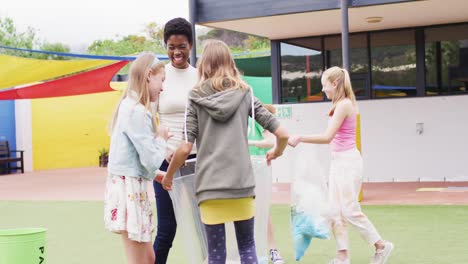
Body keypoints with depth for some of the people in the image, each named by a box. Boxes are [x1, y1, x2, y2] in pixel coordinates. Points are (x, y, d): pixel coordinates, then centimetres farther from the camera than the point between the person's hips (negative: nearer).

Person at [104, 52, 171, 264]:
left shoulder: (130, 106, 12)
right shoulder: (138, 111, -18)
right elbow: (151, 160, -17)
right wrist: (161, 139, -1)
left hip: (131, 186, 10)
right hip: (130, 187, -10)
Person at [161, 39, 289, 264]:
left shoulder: (196, 98, 2)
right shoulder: (245, 94, 6)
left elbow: (185, 148, -5)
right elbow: (282, 134, 2)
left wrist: (168, 176, 11)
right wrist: (276, 153, 23)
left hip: (209, 185, -1)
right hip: (242, 183, 1)